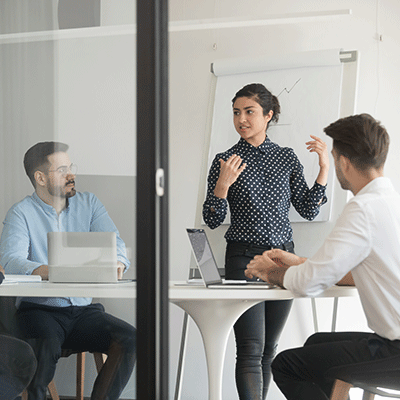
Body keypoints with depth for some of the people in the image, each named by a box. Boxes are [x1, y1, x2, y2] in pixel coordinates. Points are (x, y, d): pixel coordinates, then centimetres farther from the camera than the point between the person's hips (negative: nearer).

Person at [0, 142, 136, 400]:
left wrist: (116, 263, -25)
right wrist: (47, 271, -38)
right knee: (48, 348, -37)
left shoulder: (89, 203, 12)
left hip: (84, 309, 4)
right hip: (40, 309, -4)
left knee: (130, 339, -23)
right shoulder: (21, 213, -2)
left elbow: (114, 242, 0)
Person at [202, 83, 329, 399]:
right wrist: (222, 186, -17)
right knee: (251, 349, -11)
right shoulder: (224, 161, 1)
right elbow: (213, 220, -1)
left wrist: (325, 169, -1)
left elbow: (309, 210, 6)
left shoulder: (286, 157, 7)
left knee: (269, 348, 9)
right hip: (244, 257, -3)